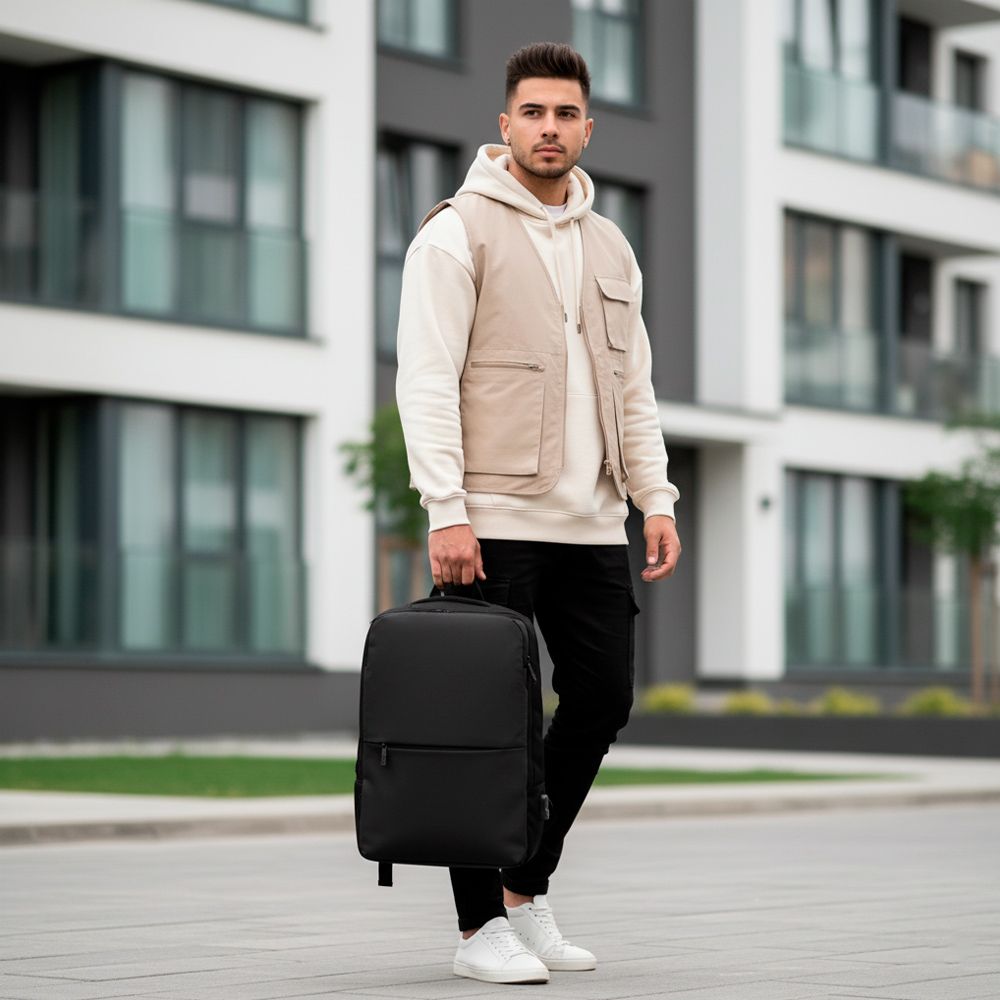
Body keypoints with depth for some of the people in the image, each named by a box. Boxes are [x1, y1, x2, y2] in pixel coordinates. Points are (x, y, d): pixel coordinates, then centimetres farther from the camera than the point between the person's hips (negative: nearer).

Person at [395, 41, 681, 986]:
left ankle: (526, 889, 22)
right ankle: (480, 926, 6)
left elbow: (632, 386, 19)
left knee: (601, 699, 7)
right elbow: (425, 381, -10)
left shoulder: (610, 248, 17)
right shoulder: (457, 232, -4)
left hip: (591, 524, 7)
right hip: (494, 522, -7)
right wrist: (445, 511, -18)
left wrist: (656, 498, 9)